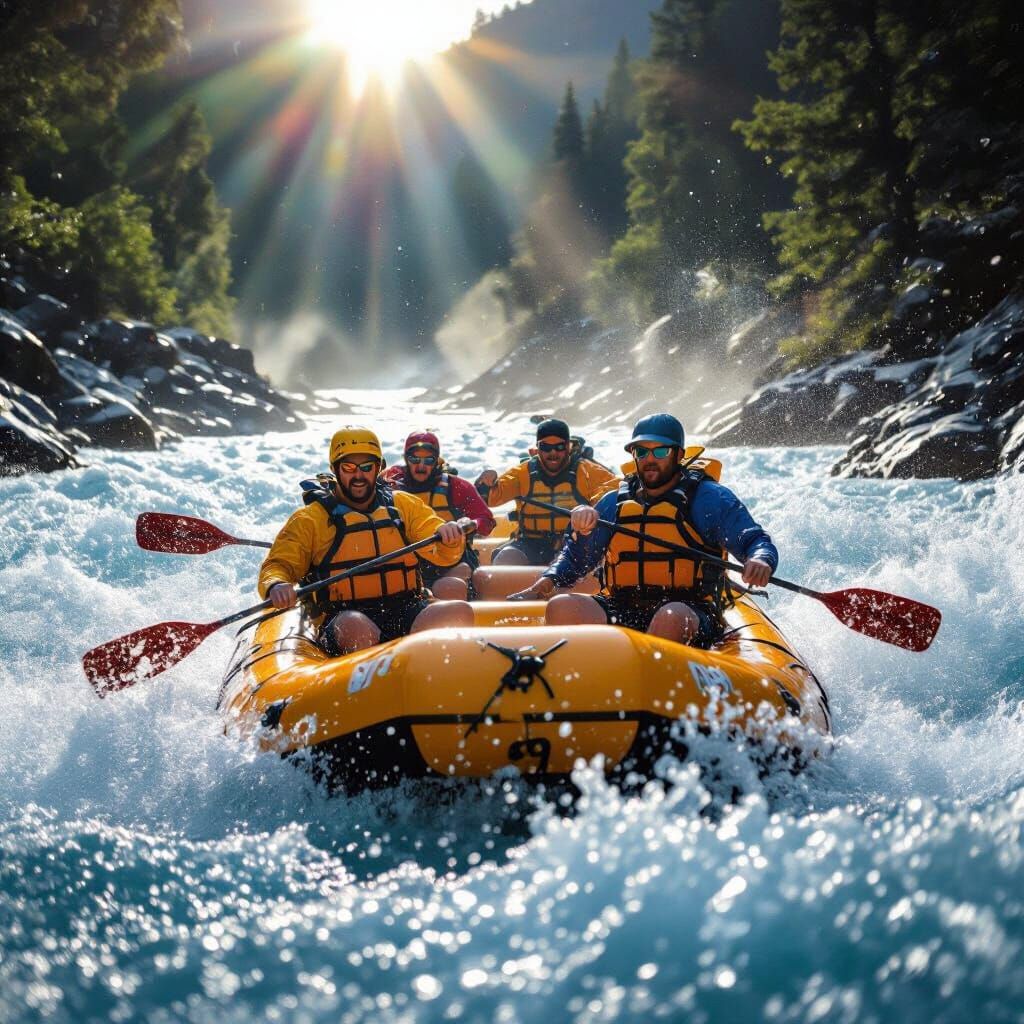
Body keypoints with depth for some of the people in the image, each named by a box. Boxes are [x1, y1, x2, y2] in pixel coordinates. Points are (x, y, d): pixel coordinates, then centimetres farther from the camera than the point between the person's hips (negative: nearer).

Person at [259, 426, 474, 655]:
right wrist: (276, 586, -19)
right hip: (343, 617, -3)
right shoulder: (310, 518, 9)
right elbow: (278, 565, 5)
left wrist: (449, 537, -12)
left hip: (407, 612, 3)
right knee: (354, 626, -40)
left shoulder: (403, 505, 17)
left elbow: (443, 556, 13)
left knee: (461, 611, -28)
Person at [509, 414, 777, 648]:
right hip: (620, 612, 4)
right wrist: (549, 580, 2)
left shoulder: (707, 497, 8)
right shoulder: (615, 502, 20)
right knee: (562, 607, -24)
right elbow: (575, 556, 24)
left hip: (690, 614, -3)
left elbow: (757, 541, 0)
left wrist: (759, 562, -24)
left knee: (672, 617, -40)